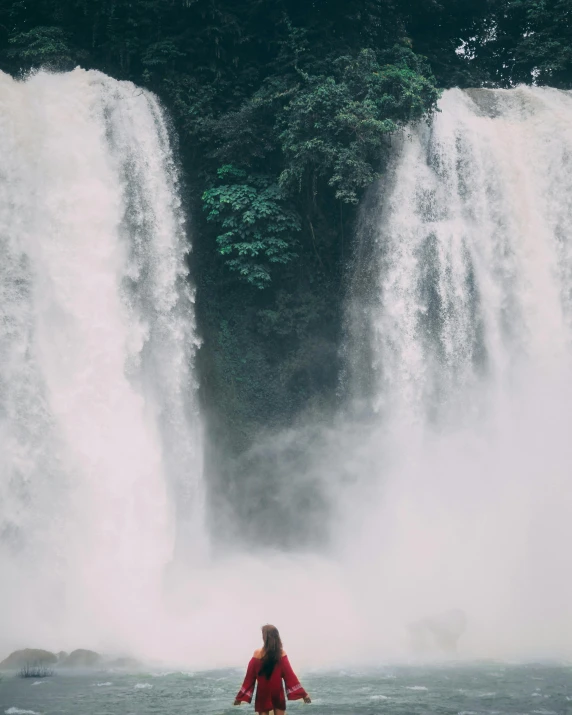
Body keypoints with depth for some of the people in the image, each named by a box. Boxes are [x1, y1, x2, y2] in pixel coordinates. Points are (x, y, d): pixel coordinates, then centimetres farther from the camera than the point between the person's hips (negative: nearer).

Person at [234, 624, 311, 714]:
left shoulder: (257, 654, -10)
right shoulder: (281, 654, -7)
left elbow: (250, 677, -6)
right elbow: (289, 675, -8)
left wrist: (240, 696, 2)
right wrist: (303, 694, -3)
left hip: (263, 694, -1)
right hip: (277, 693, 1)